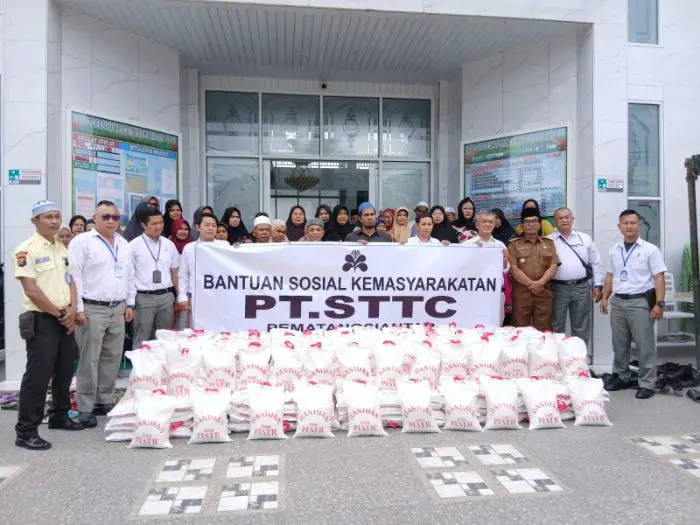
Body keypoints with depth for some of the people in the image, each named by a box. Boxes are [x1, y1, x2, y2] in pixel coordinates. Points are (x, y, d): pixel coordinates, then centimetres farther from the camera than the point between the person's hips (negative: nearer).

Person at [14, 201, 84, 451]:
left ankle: (59, 415, 31)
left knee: (64, 373, 15)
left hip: (65, 320, 7)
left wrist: (71, 310, -1)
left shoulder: (62, 249, 13)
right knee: (38, 376, -5)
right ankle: (26, 431, 4)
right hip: (41, 320, -7)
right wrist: (58, 312, -11)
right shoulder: (26, 250, -10)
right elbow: (31, 290, -16)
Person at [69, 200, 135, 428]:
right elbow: (74, 276, -10)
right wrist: (77, 308, -14)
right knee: (89, 360, -1)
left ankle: (105, 401, 23)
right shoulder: (82, 241, -6)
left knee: (112, 358, 11)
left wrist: (129, 304, 13)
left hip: (117, 309, 6)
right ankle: (86, 408, 8)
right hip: (92, 309, -6)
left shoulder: (124, 244, 14)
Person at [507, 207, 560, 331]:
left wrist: (540, 283, -12)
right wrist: (531, 284, -12)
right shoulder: (514, 244, 6)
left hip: (544, 292, 2)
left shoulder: (549, 243, 14)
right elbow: (513, 268, -5)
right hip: (521, 293, -2)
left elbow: (553, 267, 4)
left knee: (543, 330, 3)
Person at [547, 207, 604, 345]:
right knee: (556, 327, 6)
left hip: (582, 288, 2)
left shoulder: (585, 239, 9)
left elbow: (595, 263, 10)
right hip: (558, 288, -2)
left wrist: (598, 285, 5)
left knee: (581, 328, 9)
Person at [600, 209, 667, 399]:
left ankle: (647, 384, 11)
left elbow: (659, 277, -9)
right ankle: (621, 377, 28)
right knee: (619, 345, 14)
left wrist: (659, 303, -15)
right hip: (617, 302, 5)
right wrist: (605, 298, 14)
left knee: (645, 346, 1)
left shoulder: (650, 249, -5)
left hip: (640, 302, -5)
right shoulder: (614, 250, 10)